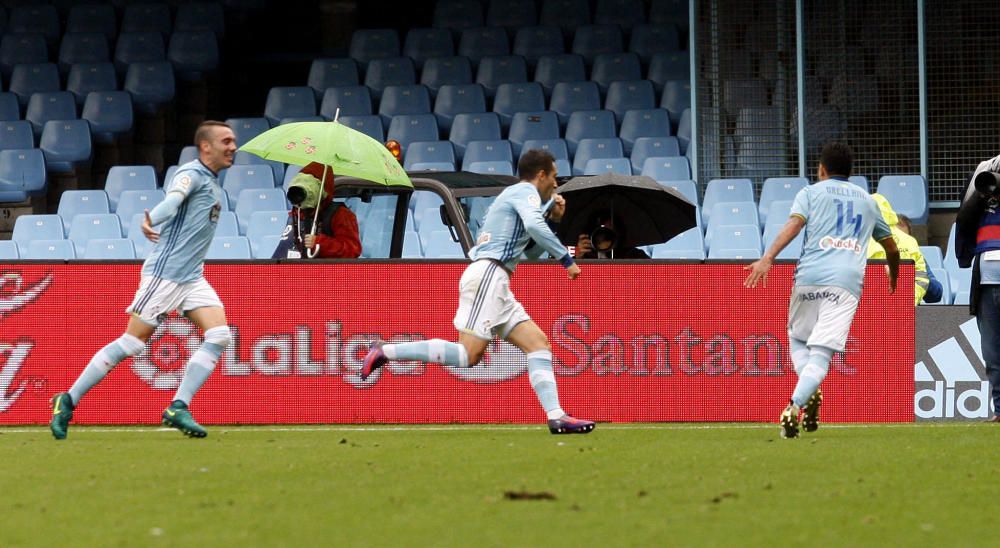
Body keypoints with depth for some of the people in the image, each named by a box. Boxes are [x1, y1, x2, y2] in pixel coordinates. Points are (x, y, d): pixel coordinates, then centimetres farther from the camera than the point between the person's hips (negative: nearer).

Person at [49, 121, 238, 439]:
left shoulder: (212, 183, 16)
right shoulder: (191, 174, -11)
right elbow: (173, 199, -33)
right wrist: (151, 221, -51)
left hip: (192, 278, 8)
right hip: (165, 273, -8)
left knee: (219, 335, -10)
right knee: (132, 342, -6)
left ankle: (178, 408, -10)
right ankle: (68, 401, 5)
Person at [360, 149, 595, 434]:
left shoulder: (515, 195, 29)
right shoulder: (526, 192, 1)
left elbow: (532, 252, 37)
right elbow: (533, 225, -21)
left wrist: (553, 219, 27)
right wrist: (566, 259, -15)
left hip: (495, 284, 11)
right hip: (487, 274, -11)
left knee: (538, 343, 3)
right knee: (468, 354, -17)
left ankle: (556, 416, -6)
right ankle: (384, 352, -14)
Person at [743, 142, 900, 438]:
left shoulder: (811, 192, 14)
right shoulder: (867, 200, 25)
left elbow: (794, 224, -6)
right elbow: (891, 248, 33)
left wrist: (768, 258, -18)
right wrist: (893, 278, 52)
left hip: (810, 276, -1)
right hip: (848, 281, 1)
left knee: (797, 339, 21)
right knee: (821, 352, -7)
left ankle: (809, 392, -4)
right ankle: (796, 405, -30)